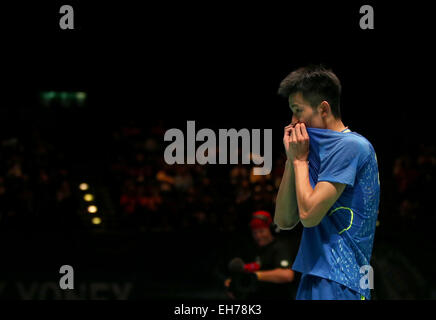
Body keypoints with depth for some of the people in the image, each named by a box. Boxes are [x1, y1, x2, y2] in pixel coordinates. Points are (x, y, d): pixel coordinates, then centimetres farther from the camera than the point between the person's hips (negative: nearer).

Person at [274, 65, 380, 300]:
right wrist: (292, 159, 7)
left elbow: (309, 214, -17)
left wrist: (300, 159, -4)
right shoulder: (319, 151, 16)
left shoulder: (350, 146, -10)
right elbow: (284, 221, 12)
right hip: (313, 280, 9)